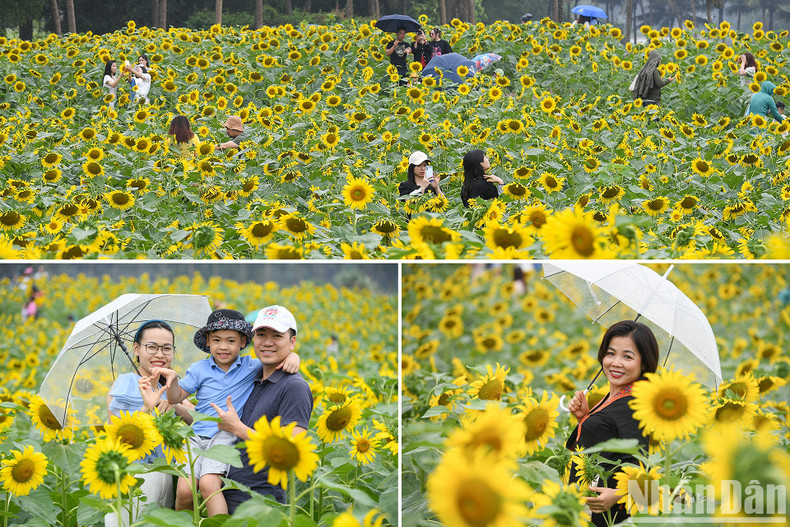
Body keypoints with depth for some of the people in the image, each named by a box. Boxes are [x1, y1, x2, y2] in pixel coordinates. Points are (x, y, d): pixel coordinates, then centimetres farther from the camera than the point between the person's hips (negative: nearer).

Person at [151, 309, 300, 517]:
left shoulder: (251, 368, 5)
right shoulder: (199, 369, 9)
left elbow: (278, 359, 9)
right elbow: (176, 398, 12)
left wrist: (293, 357, -14)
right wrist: (172, 378, -7)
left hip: (226, 436, -2)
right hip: (197, 436, 2)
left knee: (209, 483, -27)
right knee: (184, 490, -15)